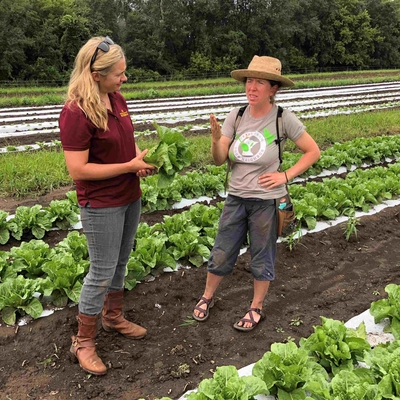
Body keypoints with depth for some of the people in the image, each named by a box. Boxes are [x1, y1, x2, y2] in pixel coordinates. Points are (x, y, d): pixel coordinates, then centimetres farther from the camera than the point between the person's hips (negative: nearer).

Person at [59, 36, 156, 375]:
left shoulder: (117, 100, 3)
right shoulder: (76, 113, -22)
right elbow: (77, 170, -24)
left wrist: (141, 155, -5)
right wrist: (130, 166, -21)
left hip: (130, 197, 8)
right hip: (102, 205, -8)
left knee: (120, 263, 20)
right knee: (102, 271, 2)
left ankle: (113, 317, 40)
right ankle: (83, 342, 20)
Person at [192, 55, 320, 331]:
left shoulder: (284, 119, -13)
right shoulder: (236, 116, -5)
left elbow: (313, 152, -3)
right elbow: (219, 160, -8)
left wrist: (286, 176, -11)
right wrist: (216, 138, -27)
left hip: (267, 201, -3)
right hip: (236, 198, 3)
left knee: (262, 258, 13)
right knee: (221, 254, 15)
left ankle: (256, 309, 33)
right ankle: (207, 297, 37)